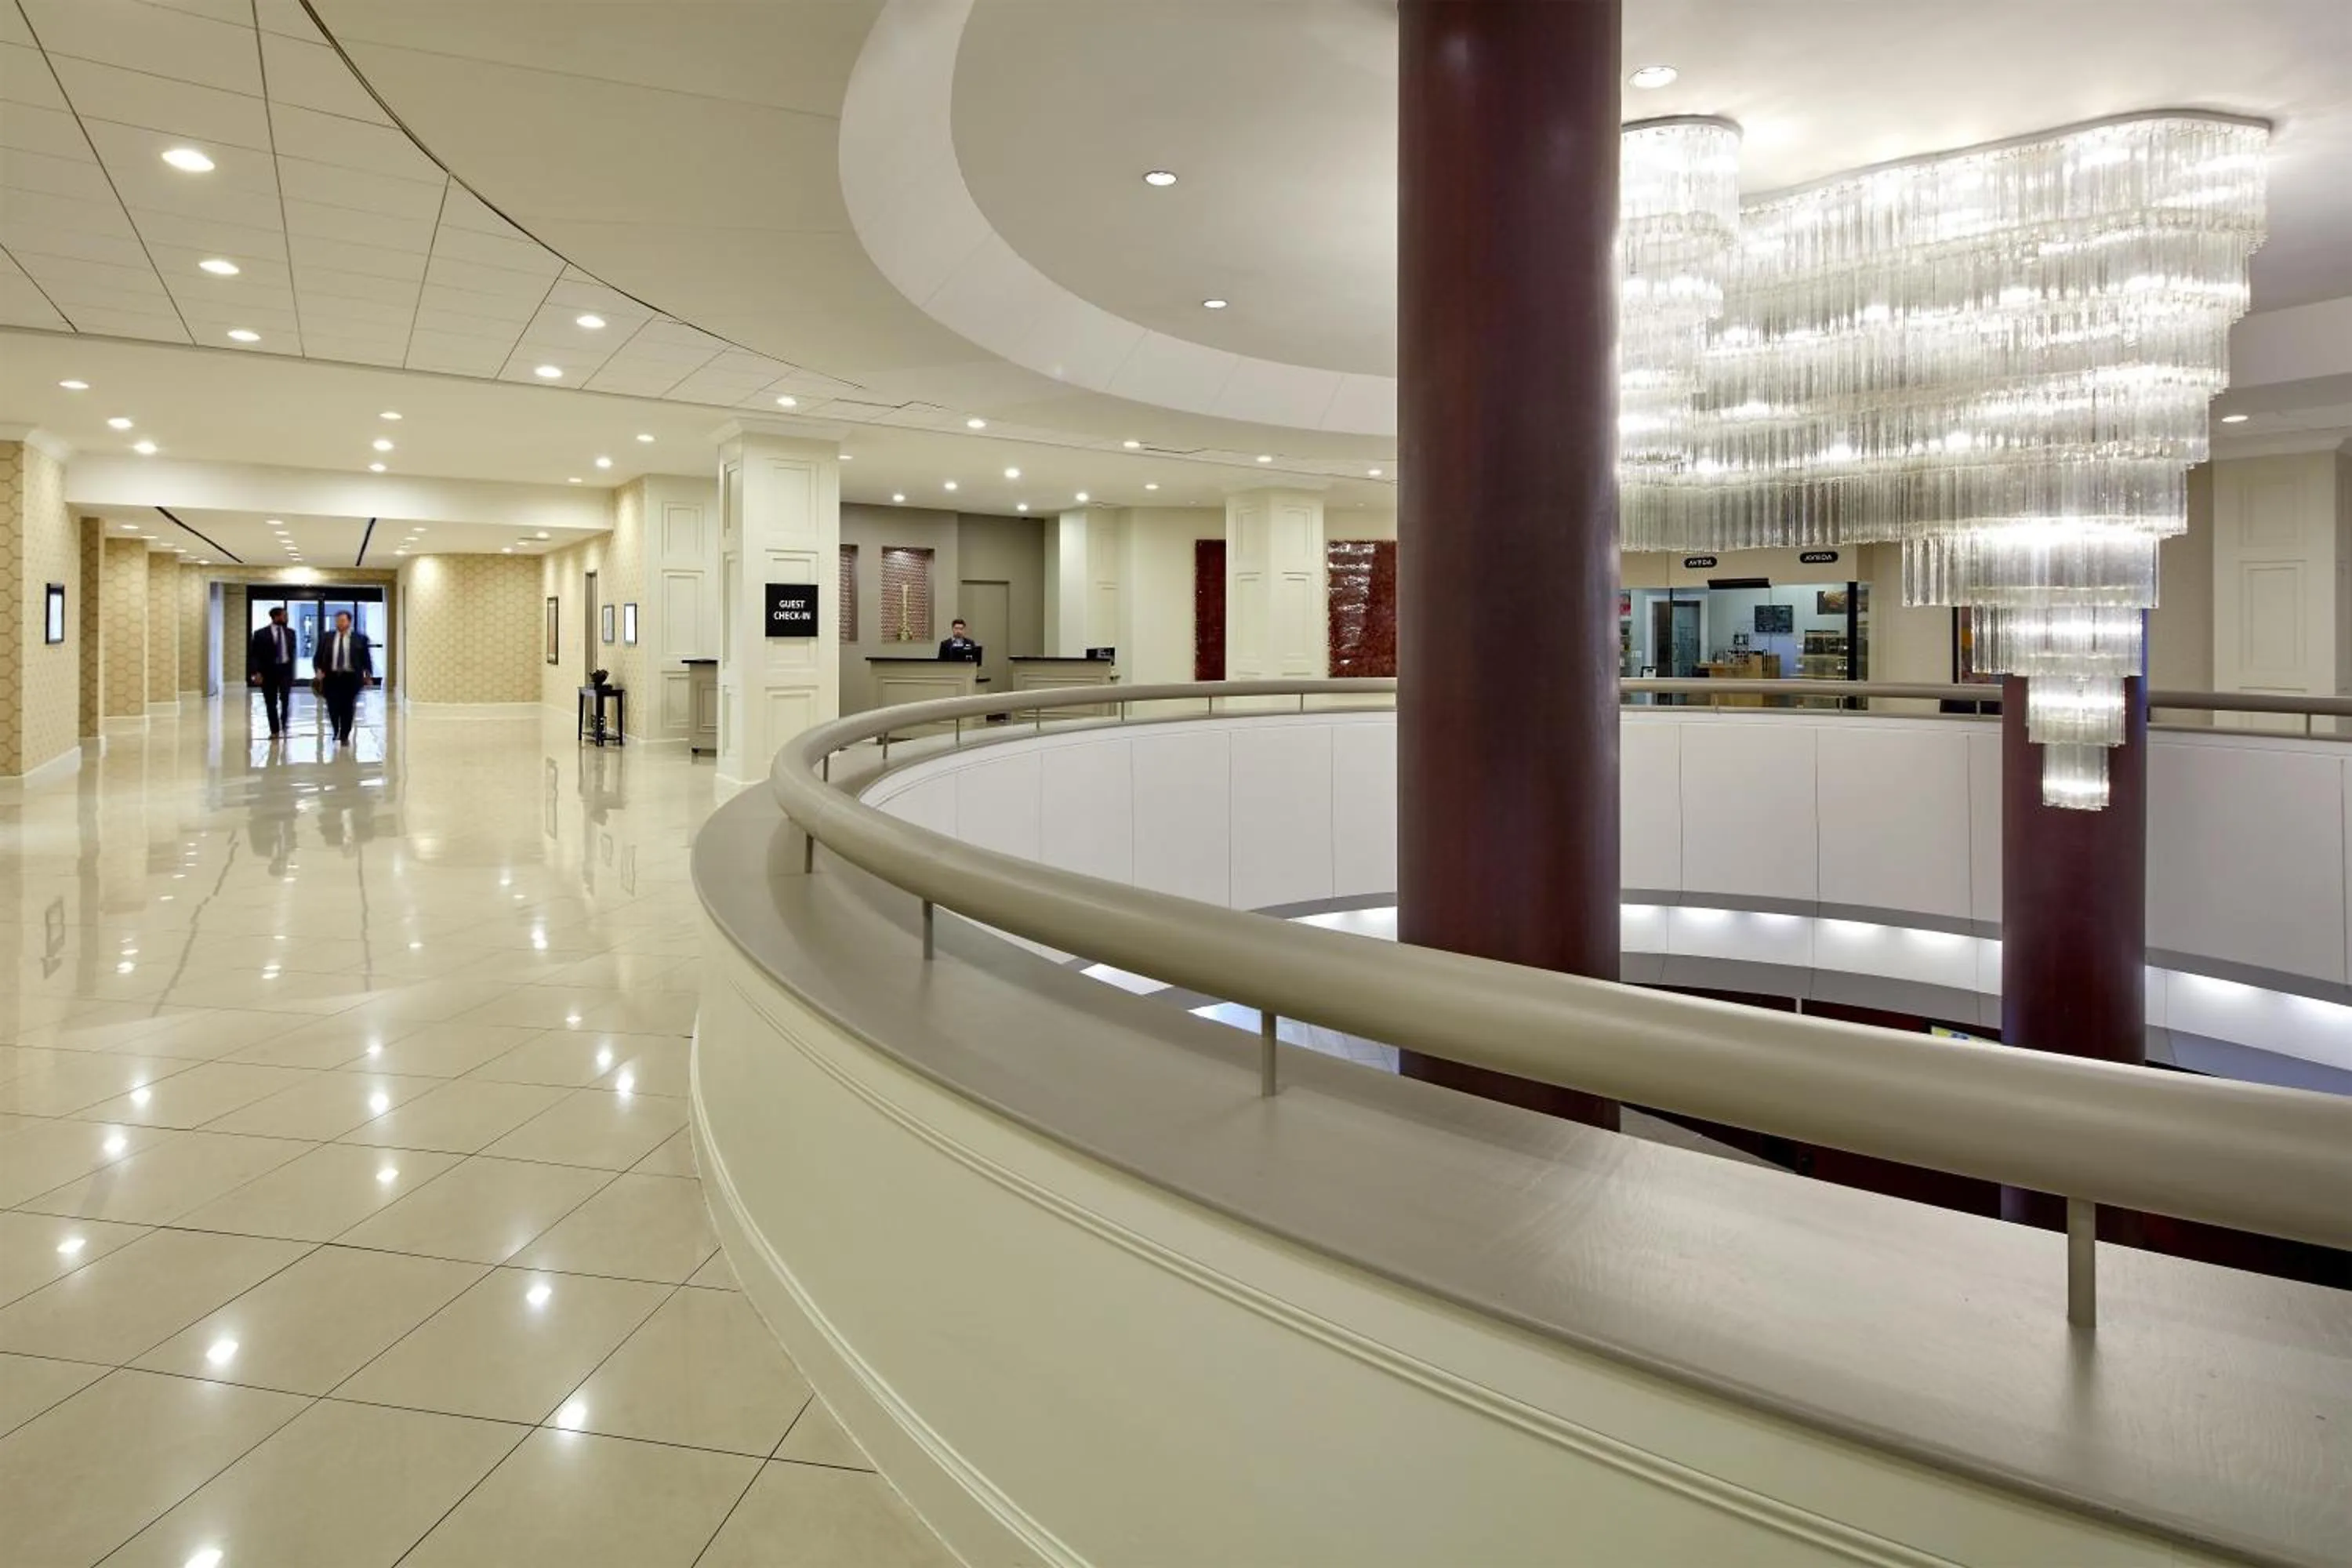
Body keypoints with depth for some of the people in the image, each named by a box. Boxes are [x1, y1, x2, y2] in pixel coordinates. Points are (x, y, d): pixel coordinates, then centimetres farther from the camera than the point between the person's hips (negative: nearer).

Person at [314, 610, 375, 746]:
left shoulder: (359, 638, 2)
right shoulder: (326, 638, 8)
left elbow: (366, 658, 4)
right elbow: (318, 657, 10)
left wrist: (368, 675, -3)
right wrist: (318, 670, -5)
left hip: (350, 678, -2)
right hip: (331, 677, 2)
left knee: (348, 708, 1)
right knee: (333, 708, 0)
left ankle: (345, 736, 12)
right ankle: (336, 732, 24)